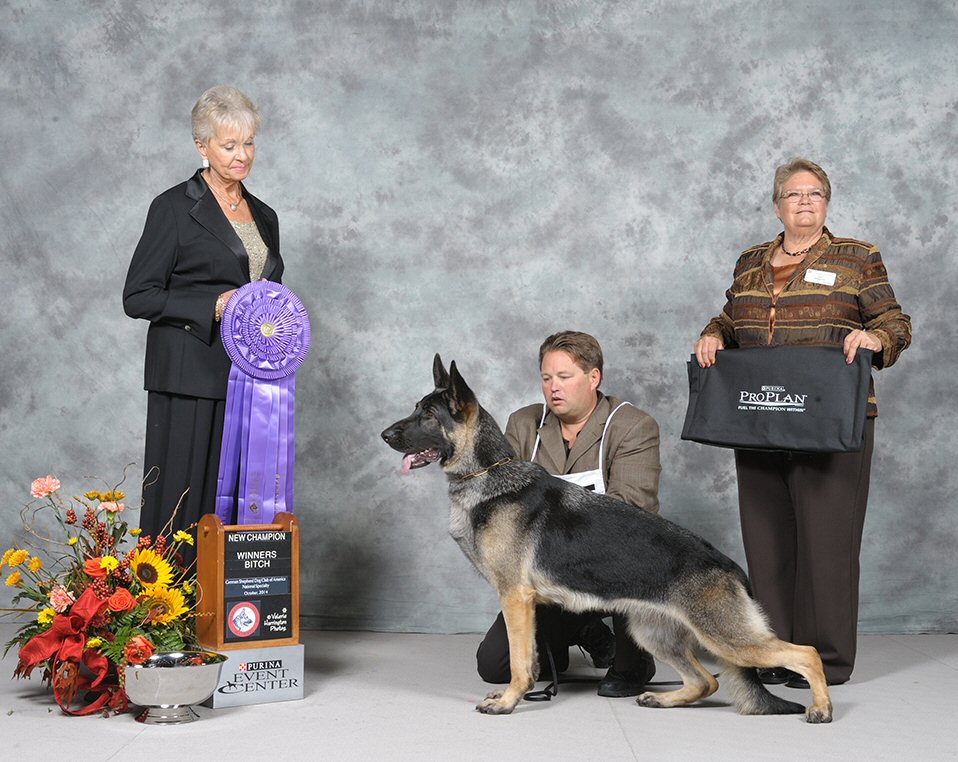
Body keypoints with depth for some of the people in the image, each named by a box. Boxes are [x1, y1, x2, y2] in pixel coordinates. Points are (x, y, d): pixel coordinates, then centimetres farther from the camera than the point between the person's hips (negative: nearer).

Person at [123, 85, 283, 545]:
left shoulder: (264, 216, 15)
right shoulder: (175, 208, -4)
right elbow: (138, 297, -8)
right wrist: (214, 307, -16)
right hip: (191, 383, -5)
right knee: (182, 503, -3)